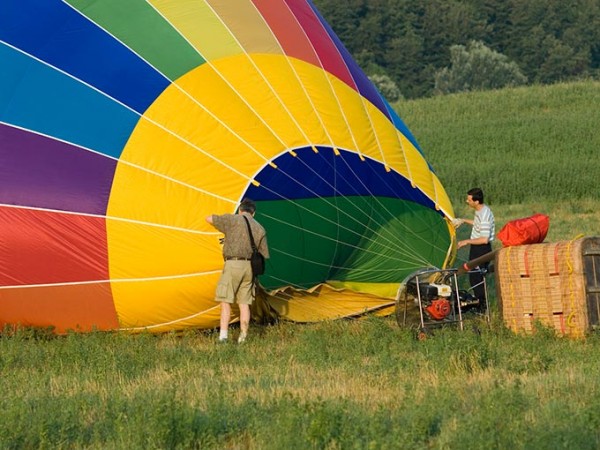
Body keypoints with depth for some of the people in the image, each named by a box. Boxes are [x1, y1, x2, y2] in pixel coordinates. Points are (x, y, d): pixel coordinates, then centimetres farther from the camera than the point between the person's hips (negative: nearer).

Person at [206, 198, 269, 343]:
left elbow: (209, 219, 4)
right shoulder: (260, 229, 14)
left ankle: (223, 335, -10)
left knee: (226, 301, -3)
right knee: (244, 303, 8)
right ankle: (243, 336, 6)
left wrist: (222, 223, 24)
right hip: (250, 267, 4)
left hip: (232, 265, -4)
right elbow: (264, 254, 14)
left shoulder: (232, 220, 1)